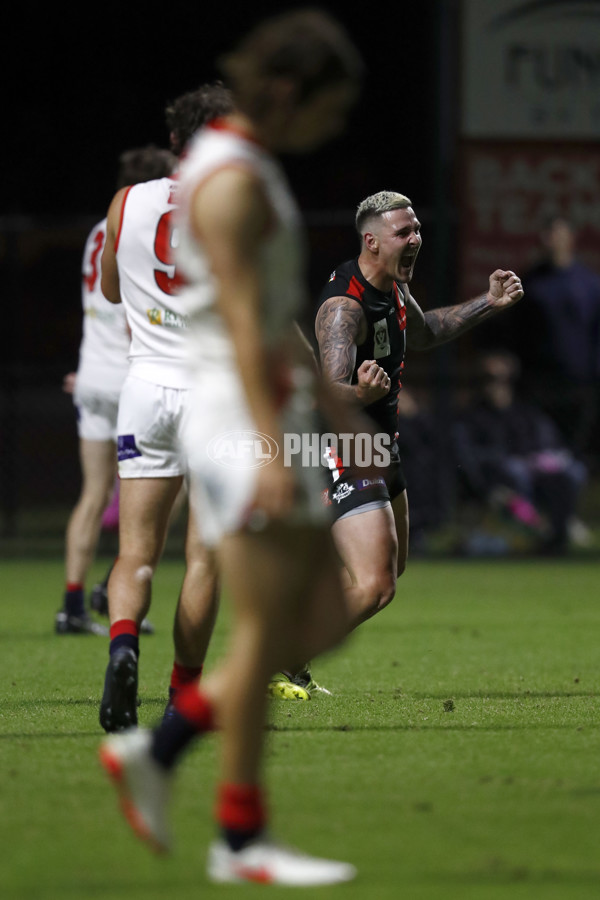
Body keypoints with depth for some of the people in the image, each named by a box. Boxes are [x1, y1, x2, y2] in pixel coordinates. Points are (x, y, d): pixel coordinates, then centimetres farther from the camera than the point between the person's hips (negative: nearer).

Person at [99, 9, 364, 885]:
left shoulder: (248, 166, 17)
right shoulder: (232, 181, -13)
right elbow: (243, 321, -21)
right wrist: (270, 449, -27)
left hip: (273, 419, 10)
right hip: (243, 417, -10)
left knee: (324, 622, 8)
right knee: (264, 631, -5)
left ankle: (155, 749, 14)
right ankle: (241, 839, 2)